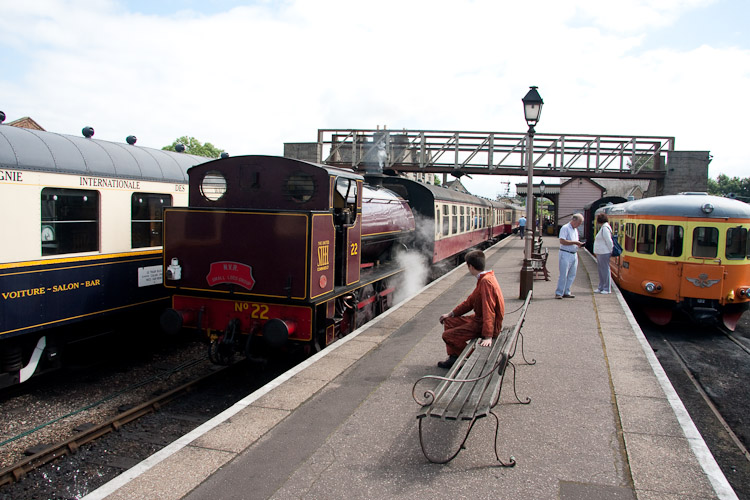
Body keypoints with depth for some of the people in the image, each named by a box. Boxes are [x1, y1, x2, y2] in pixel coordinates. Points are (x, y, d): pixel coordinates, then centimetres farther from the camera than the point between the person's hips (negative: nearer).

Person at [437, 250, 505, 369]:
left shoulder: (486, 281, -24)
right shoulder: (483, 279, 9)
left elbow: (489, 310, -30)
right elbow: (470, 301, 19)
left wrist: (488, 337, -33)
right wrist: (451, 314, 19)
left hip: (488, 324, -10)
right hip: (479, 318, 10)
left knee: (448, 335, -13)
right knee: (449, 321, 15)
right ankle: (454, 358, 16)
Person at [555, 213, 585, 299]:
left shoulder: (575, 230, 18)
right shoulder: (565, 228, -10)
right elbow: (562, 241, -20)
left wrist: (579, 244, 5)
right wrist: (575, 242, -19)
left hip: (574, 254, 8)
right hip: (565, 254, -8)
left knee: (572, 275, 8)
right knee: (563, 275, -7)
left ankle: (566, 292, 15)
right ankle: (559, 293, -1)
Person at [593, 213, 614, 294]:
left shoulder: (605, 228, -16)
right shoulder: (604, 227, 14)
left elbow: (609, 241, -19)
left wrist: (610, 251, -12)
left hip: (604, 253, -10)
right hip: (600, 253, 10)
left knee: (605, 270, -5)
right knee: (601, 270, 14)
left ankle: (606, 289, 0)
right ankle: (601, 287, 22)